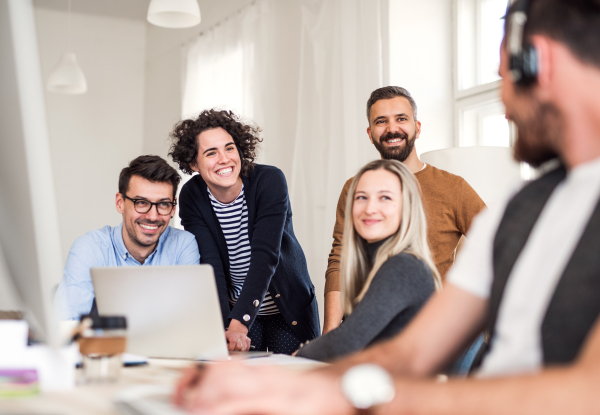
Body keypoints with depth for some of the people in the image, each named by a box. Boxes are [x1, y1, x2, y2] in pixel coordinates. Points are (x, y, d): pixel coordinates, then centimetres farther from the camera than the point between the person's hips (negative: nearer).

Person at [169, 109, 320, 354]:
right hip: (234, 311, 1)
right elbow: (209, 265, -20)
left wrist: (240, 323, -40)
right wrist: (224, 326, -35)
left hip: (288, 309, -1)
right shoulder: (192, 197, -12)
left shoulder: (270, 181, -21)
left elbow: (265, 257, -29)